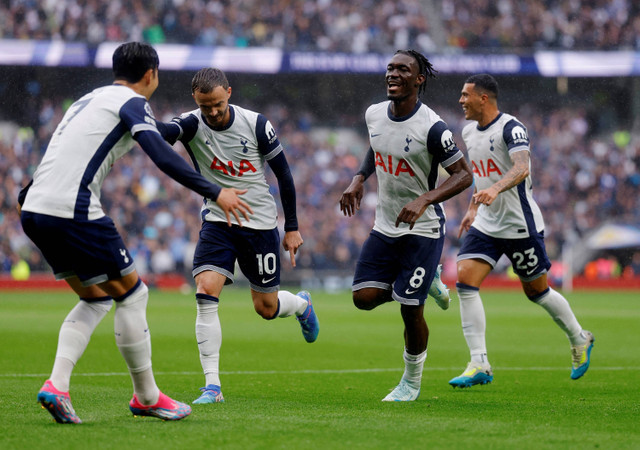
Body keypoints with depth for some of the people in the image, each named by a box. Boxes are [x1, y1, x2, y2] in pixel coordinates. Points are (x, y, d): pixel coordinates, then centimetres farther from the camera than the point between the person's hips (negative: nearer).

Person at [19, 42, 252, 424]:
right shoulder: (132, 102, -1)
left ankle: (57, 386, 3)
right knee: (132, 294, 4)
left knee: (96, 299, 19)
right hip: (73, 210, -9)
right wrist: (214, 192, -16)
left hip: (35, 210, 9)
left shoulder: (90, 99, 25)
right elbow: (161, 155, -16)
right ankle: (147, 397, 12)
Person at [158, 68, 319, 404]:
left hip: (260, 222, 0)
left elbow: (283, 173, 0)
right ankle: (212, 386, -16)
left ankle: (302, 305, 46)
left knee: (266, 308, 8)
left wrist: (292, 228, 2)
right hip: (217, 222, 0)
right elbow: (162, 135, -37)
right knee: (205, 293, -20)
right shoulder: (191, 124, -13)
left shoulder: (256, 124, -11)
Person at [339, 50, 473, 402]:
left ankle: (412, 381, 18)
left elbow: (464, 175, -18)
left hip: (423, 229, -6)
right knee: (364, 297, -4)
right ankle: (426, 283, 25)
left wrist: (424, 200, -30)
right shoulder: (374, 115, 0)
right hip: (385, 226, 6)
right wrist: (359, 179, 4)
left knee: (410, 311, -6)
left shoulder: (431, 128, -20)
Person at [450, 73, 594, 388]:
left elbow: (521, 168, -35)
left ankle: (579, 339, 33)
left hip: (520, 225, -7)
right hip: (485, 225, 7)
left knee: (537, 292, 6)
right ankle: (479, 365, -12)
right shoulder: (469, 132, 8)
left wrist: (494, 190, -51)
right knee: (465, 282, -12)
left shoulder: (511, 128, -18)